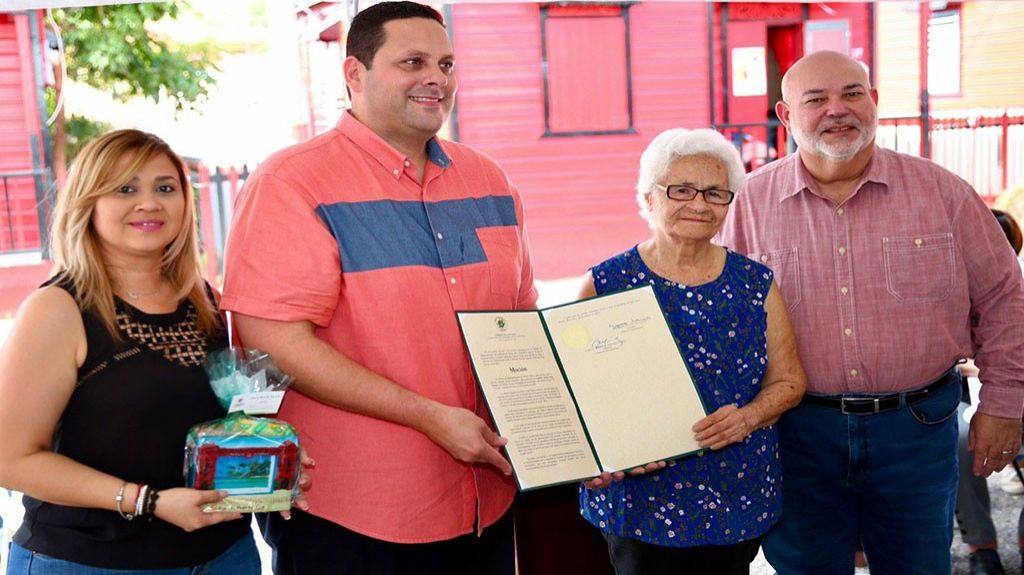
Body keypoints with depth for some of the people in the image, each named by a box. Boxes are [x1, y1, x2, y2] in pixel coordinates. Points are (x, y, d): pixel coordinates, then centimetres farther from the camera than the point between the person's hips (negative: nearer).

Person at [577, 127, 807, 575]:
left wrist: (747, 418, -14)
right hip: (641, 497, -2)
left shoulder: (756, 283, 3)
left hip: (740, 497, 3)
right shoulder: (607, 285, -6)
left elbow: (788, 381, 6)